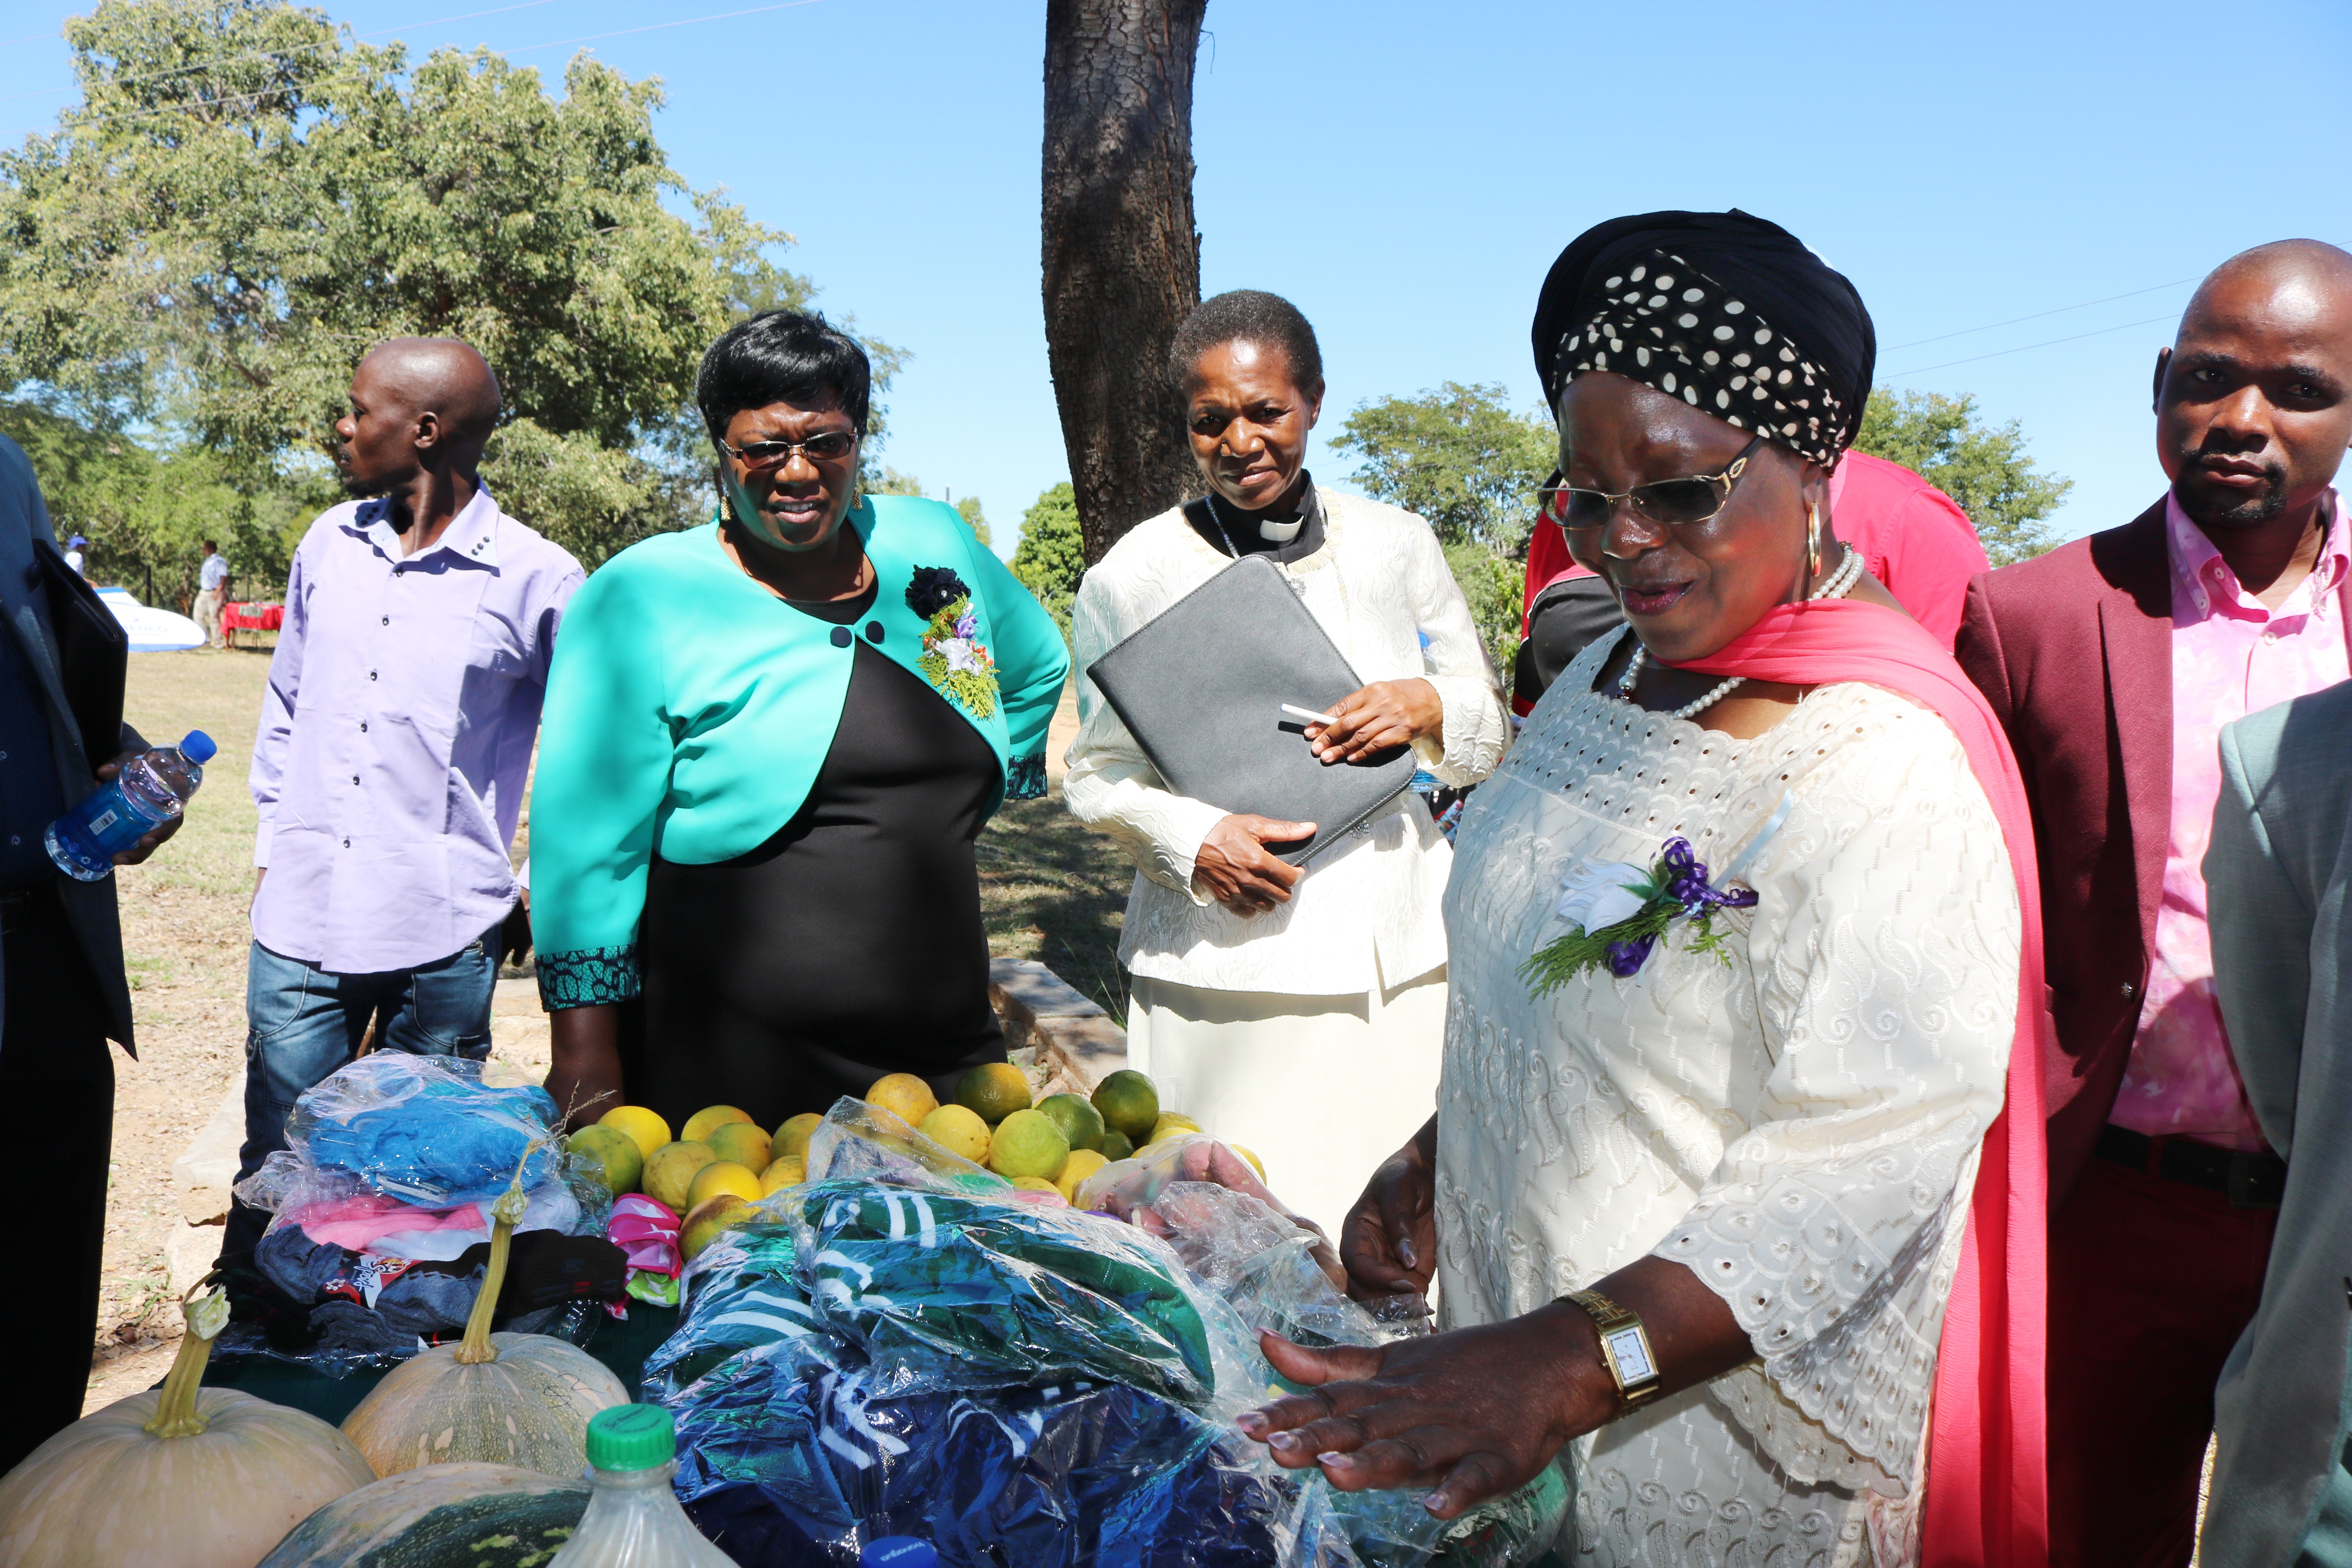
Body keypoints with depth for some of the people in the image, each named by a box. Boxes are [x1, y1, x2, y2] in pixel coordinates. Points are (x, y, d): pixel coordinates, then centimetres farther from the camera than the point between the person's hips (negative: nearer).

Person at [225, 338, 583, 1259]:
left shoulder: (538, 579, -7)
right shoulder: (329, 543, 8)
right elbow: (285, 706, 19)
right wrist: (272, 848, 16)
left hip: (446, 935, -3)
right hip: (301, 917, 4)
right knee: (276, 1170, 10)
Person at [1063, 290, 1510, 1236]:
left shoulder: (1395, 545, 7)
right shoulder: (1133, 575, 0)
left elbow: (1491, 734, 14)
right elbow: (1095, 775, 5)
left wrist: (1429, 708, -9)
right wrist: (1195, 840, -15)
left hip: (1400, 950, 2)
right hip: (1228, 960, -2)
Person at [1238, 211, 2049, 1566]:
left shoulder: (1887, 766, -22)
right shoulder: (1609, 676, 4)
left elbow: (1864, 1163, -30)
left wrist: (1579, 1360, -39)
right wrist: (1433, 1161, 4)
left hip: (1721, 1431, -7)